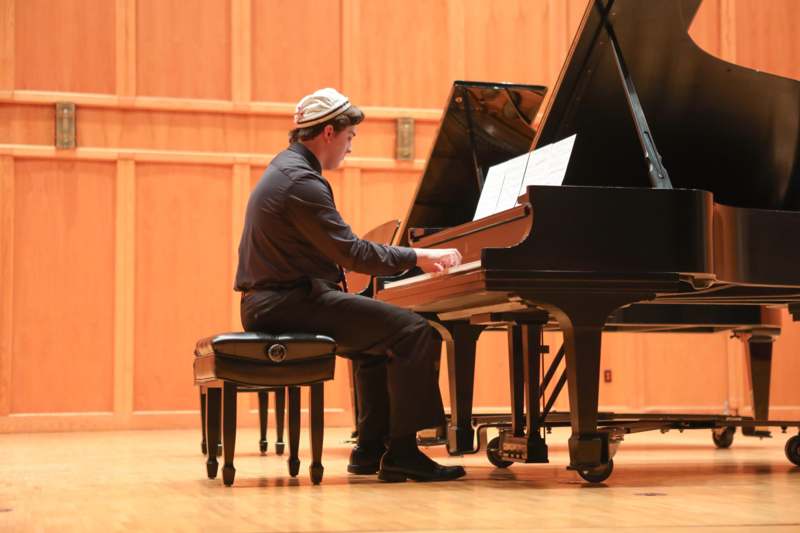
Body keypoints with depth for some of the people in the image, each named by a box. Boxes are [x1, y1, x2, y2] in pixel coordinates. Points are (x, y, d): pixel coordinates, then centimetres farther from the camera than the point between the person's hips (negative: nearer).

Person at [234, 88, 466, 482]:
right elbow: (352, 253, -20)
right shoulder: (301, 182, -17)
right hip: (290, 304, -11)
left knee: (378, 338, 26)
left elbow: (337, 249, 20)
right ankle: (401, 453, -11)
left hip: (274, 300, 11)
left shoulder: (287, 169, 17)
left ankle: (371, 449, 21)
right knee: (415, 332, -13)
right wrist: (417, 257, -9)